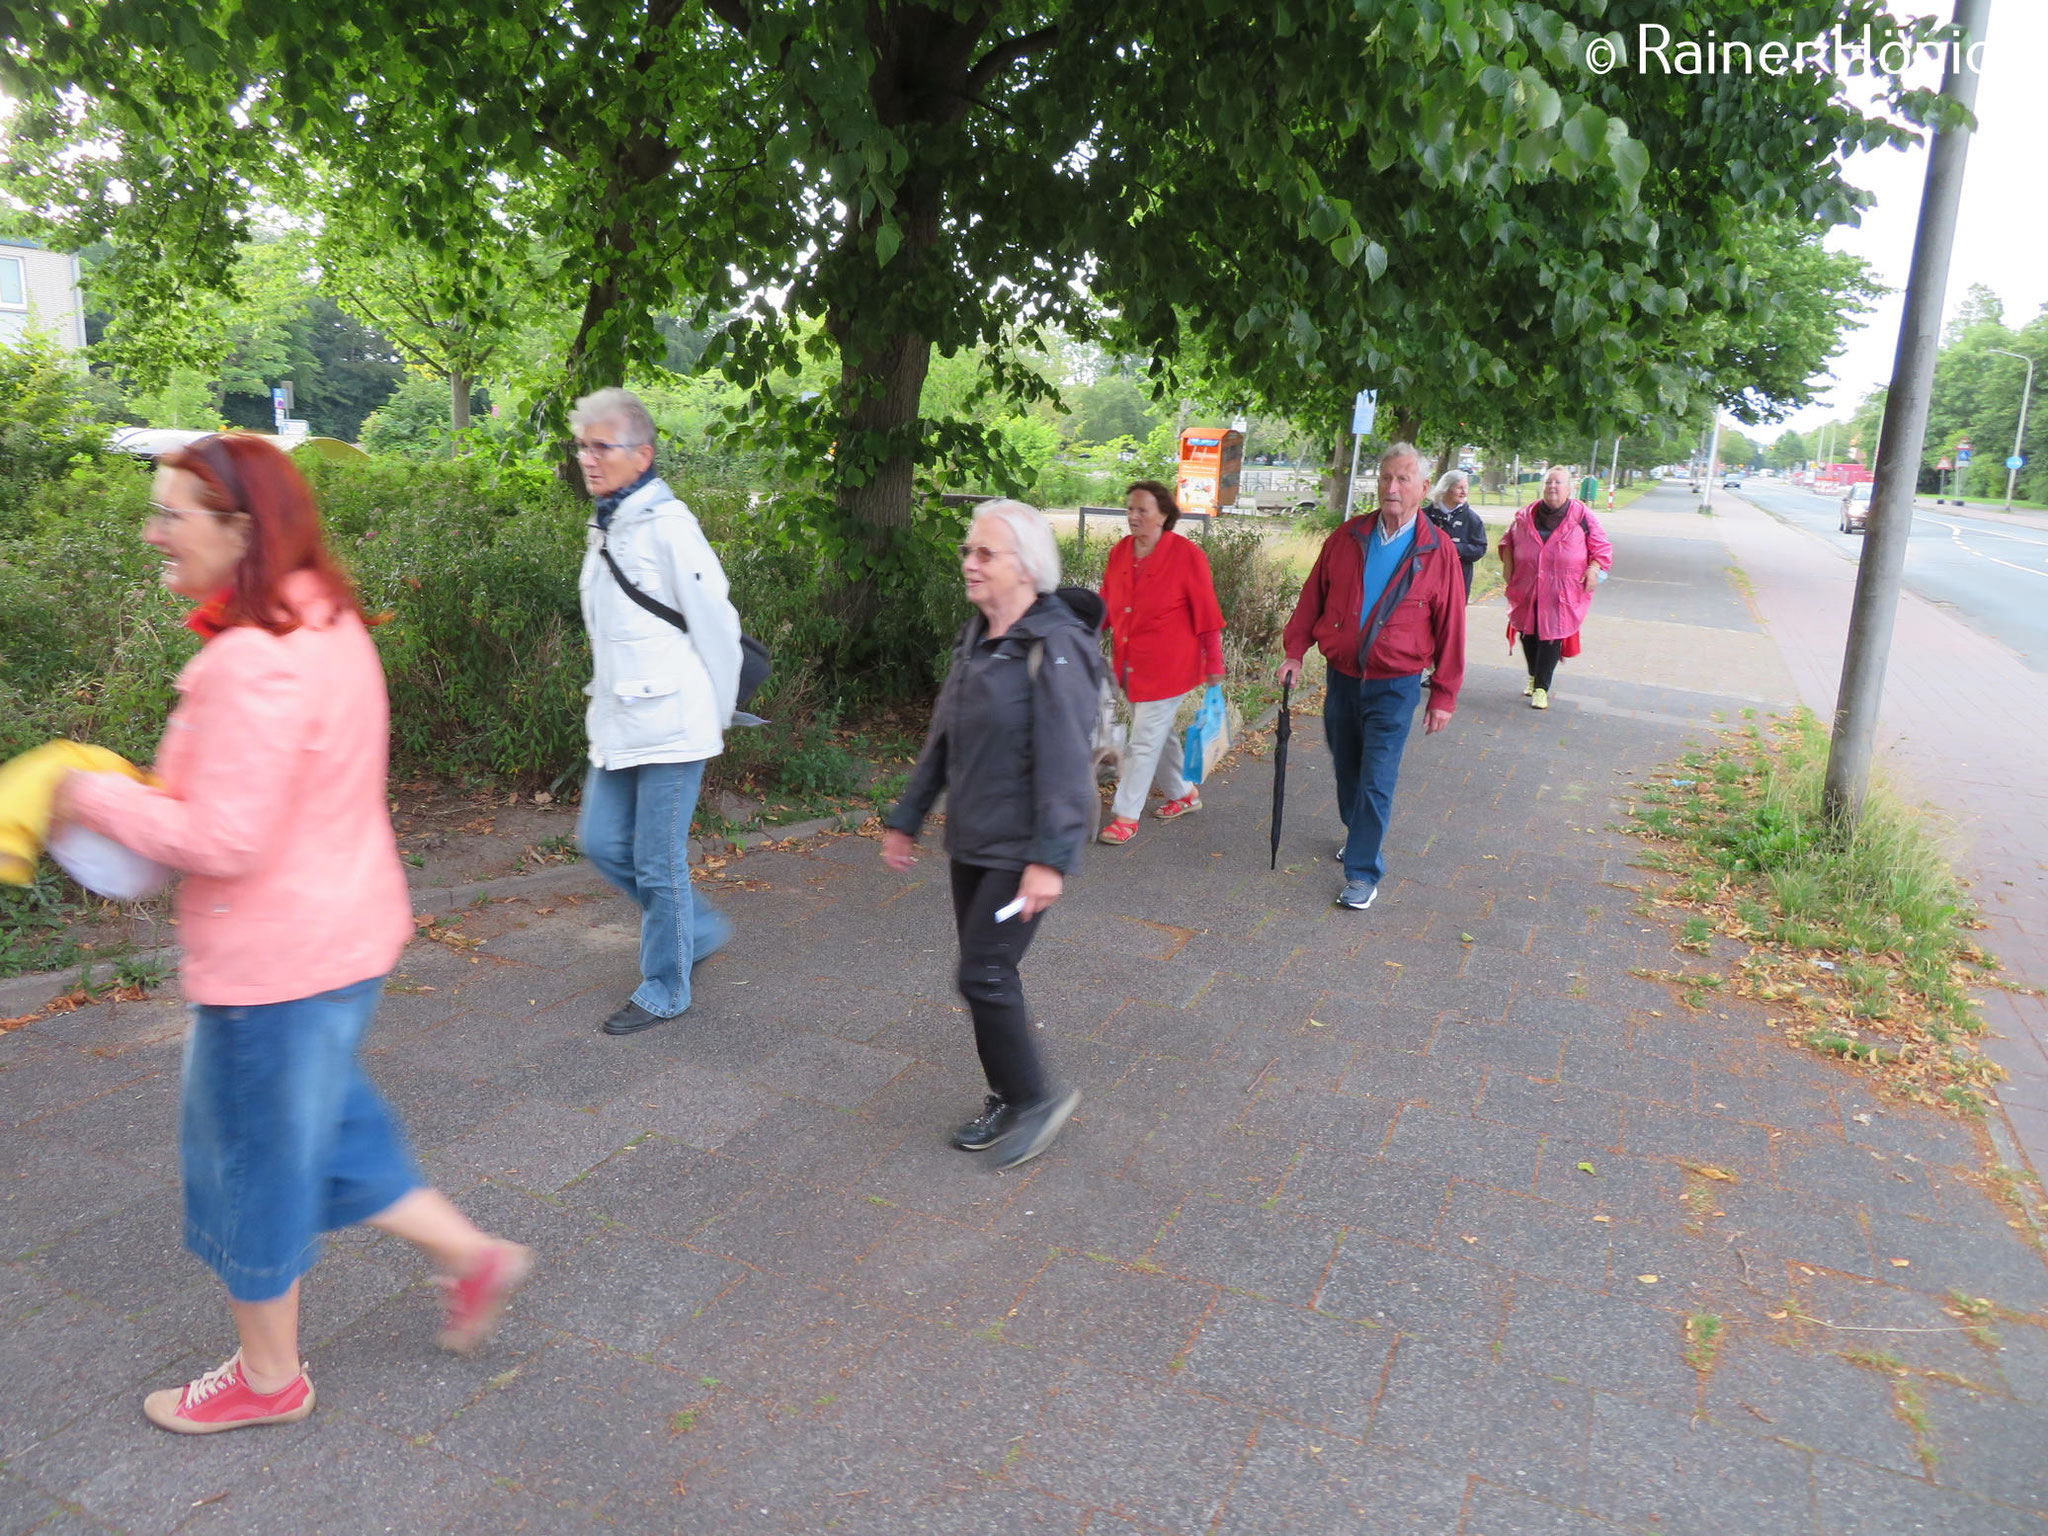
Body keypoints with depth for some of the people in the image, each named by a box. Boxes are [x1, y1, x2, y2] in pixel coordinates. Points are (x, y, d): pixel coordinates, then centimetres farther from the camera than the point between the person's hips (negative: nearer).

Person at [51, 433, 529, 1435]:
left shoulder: (252, 661, -26)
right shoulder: (326, 626, 4)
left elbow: (222, 840, -27)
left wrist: (97, 799, -12)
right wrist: (150, 795, 8)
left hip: (274, 957, -9)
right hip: (341, 930, 9)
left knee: (255, 1159, 12)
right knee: (316, 1125, 25)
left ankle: (267, 1377, 35)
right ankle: (473, 1256, 33)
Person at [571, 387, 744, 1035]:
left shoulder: (666, 525, -15)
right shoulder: (604, 525, 13)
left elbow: (715, 624, -13)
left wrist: (716, 716, -6)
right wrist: (605, 701, 19)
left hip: (669, 725, -9)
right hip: (618, 724, 9)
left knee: (659, 863, 1)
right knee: (602, 842, 13)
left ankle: (665, 989, 18)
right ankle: (700, 926, 31)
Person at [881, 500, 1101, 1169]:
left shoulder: (1056, 647, -17)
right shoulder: (977, 638, 10)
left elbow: (1064, 761, -23)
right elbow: (943, 738, 16)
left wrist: (1050, 858, -27)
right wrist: (906, 818, 17)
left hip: (1023, 849, -8)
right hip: (972, 839, 8)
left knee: (985, 973, -7)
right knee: (984, 972, 14)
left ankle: (1036, 1097, 13)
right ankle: (1006, 1098, 30)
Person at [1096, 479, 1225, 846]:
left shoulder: (1186, 554, -11)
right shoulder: (1120, 552, 4)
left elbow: (1206, 614, -8)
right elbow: (1106, 606, 13)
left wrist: (1214, 664, -7)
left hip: (1166, 665, -6)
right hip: (1129, 663, 6)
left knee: (1145, 740, -4)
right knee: (1160, 733, 19)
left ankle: (1126, 815, 3)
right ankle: (1183, 793, 38)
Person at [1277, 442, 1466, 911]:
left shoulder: (1437, 550, -7)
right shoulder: (1348, 537, 2)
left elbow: (1450, 627, -3)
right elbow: (1313, 596, 9)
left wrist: (1443, 696, -3)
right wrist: (1295, 651, 1)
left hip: (1394, 686, -4)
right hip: (1341, 677, 4)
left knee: (1376, 781, -6)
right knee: (1346, 770, 18)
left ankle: (1364, 873, 2)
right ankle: (1360, 835, 42)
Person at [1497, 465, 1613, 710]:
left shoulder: (1582, 516, -1)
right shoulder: (1526, 515, 6)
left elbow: (1602, 547, 4)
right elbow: (1508, 540, 21)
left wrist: (1594, 569, -10)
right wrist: (1508, 564, 9)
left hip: (1562, 592, -3)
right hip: (1527, 588, 3)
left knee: (1552, 636, -4)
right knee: (1529, 634, 10)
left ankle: (1541, 687, 5)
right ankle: (1534, 676, 33)